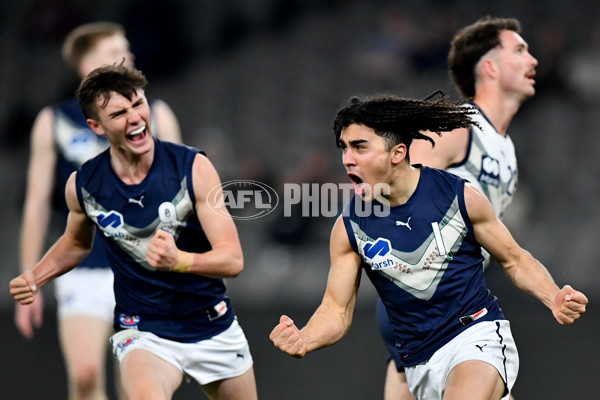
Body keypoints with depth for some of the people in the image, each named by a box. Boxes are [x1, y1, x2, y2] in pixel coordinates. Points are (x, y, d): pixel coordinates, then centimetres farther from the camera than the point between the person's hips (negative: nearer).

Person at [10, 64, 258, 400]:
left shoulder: (193, 167, -14)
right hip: (143, 332, -2)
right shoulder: (83, 185, -8)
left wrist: (179, 260, -38)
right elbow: (77, 242, 16)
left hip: (213, 328, 2)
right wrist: (35, 278, -2)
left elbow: (233, 259, -18)